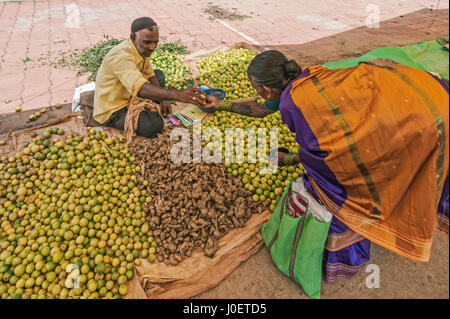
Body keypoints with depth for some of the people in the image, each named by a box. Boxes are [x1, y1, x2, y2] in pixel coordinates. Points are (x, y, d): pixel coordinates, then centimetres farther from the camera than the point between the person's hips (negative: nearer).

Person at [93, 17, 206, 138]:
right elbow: (141, 89, -45)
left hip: (129, 96, 9)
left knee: (159, 75, 14)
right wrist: (178, 95, -54)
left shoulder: (142, 49, -2)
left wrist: (163, 100, -5)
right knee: (154, 124, -31)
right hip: (112, 111, -9)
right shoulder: (121, 56, -31)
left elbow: (150, 76, 11)